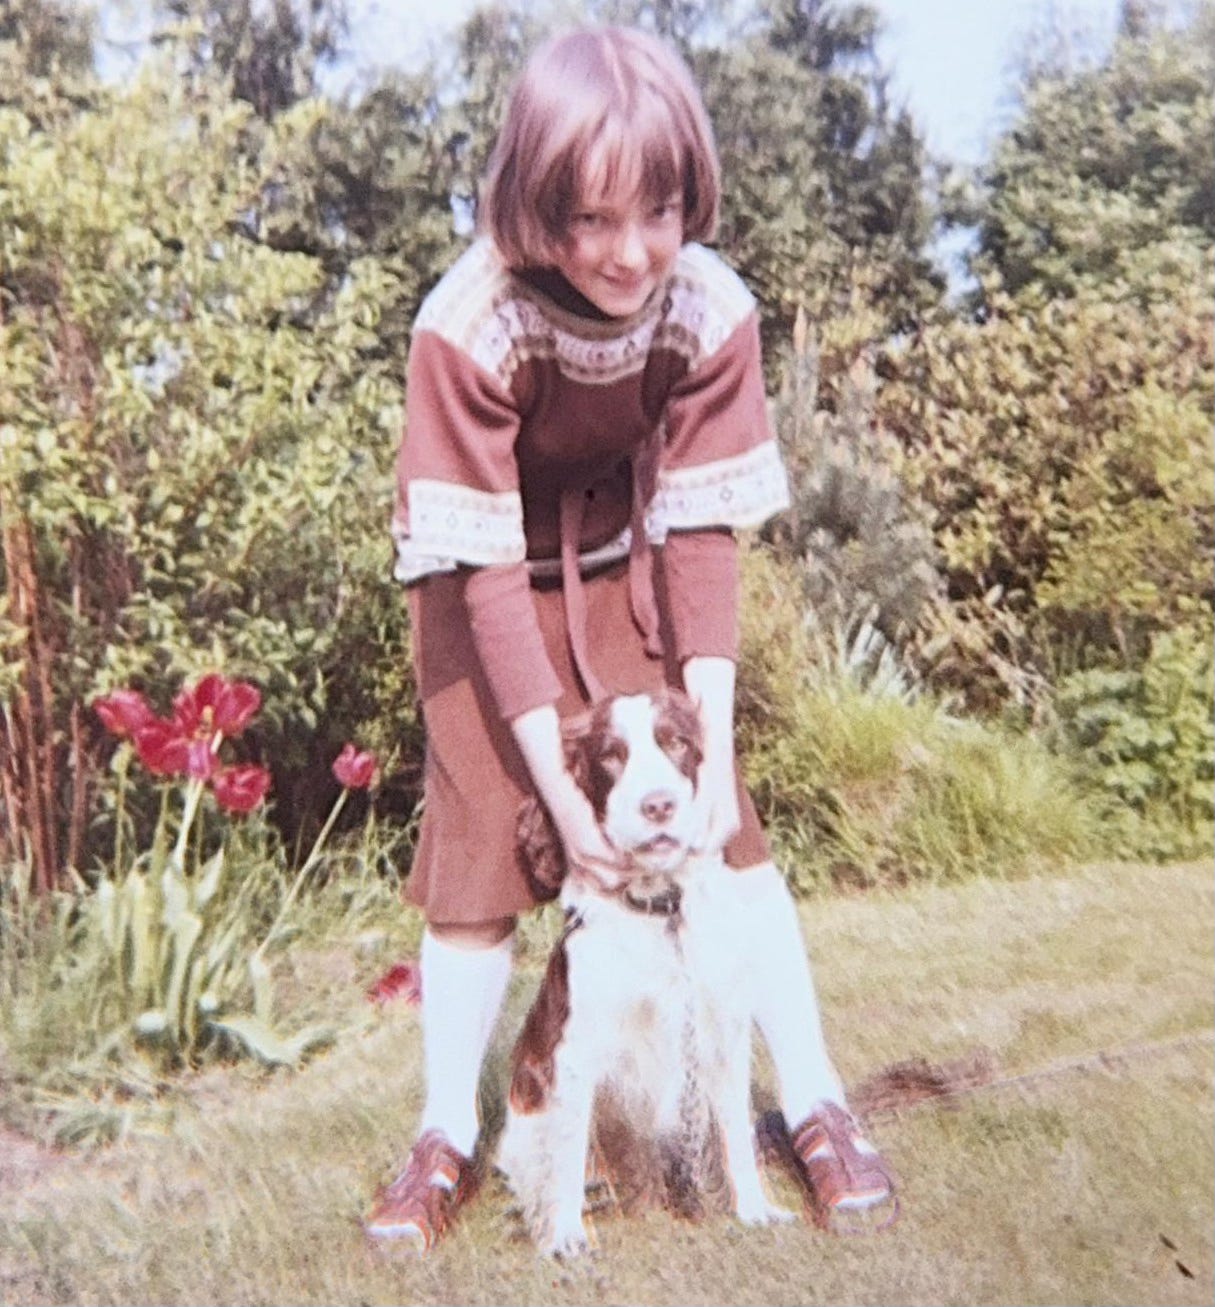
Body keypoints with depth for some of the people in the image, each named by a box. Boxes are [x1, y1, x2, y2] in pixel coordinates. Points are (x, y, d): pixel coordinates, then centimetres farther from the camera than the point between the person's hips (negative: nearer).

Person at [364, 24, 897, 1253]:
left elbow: (702, 531, -16)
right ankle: (449, 1135, 14)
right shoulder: (471, 323, -30)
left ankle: (816, 1105, 9)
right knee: (476, 838, -5)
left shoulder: (709, 307, -22)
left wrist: (714, 741, -22)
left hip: (626, 566, 2)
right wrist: (556, 780, -27)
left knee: (724, 821, -5)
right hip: (491, 581, -2)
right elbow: (487, 565, -26)